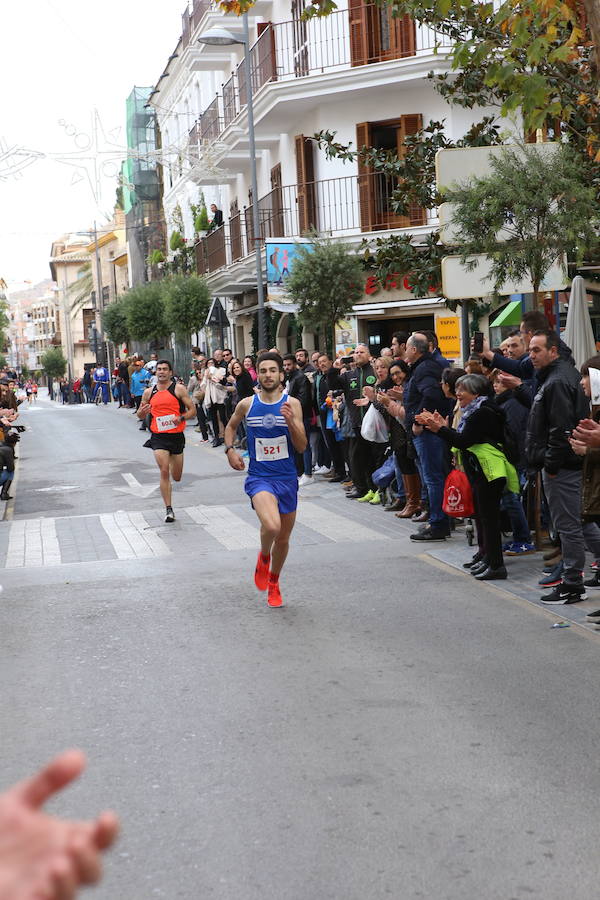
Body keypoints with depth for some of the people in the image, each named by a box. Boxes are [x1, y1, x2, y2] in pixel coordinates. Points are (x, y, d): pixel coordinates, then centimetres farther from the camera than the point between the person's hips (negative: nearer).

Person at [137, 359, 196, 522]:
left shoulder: (178, 389, -3)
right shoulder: (149, 392, 7)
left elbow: (193, 410, -2)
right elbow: (140, 415, 17)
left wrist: (181, 418, -21)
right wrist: (143, 412, -7)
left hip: (176, 436, 0)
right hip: (158, 437, 0)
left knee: (176, 477, 11)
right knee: (164, 471, -15)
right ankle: (169, 509, -9)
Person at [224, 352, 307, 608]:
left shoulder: (292, 404, -4)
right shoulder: (247, 404, -1)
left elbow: (301, 447, -7)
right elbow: (231, 426, 20)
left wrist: (291, 422, -22)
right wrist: (230, 449, 3)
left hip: (287, 478, 2)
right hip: (259, 477, -2)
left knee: (283, 538, 14)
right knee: (271, 526, -29)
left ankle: (273, 582, 40)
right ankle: (263, 557, 5)